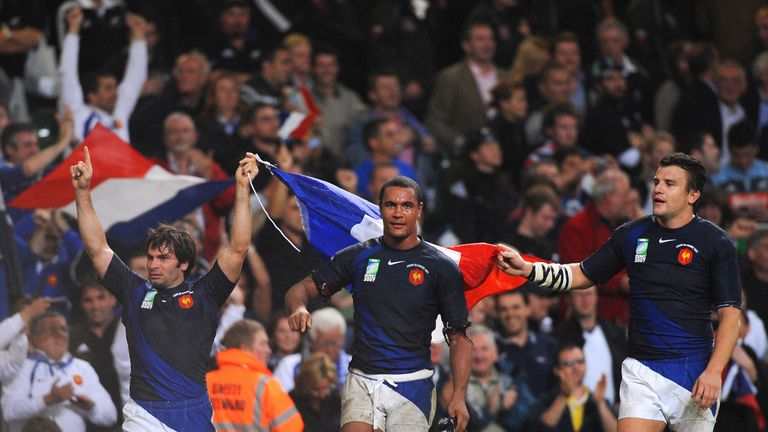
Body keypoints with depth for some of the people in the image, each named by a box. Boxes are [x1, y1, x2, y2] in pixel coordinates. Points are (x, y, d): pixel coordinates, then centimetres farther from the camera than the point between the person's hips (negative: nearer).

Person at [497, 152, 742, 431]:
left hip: (693, 372, -2)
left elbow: (730, 313, -4)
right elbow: (582, 275, 19)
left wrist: (714, 371, -15)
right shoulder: (630, 235, 9)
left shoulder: (716, 243, -2)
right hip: (641, 370, 2)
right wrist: (527, 269, 5)